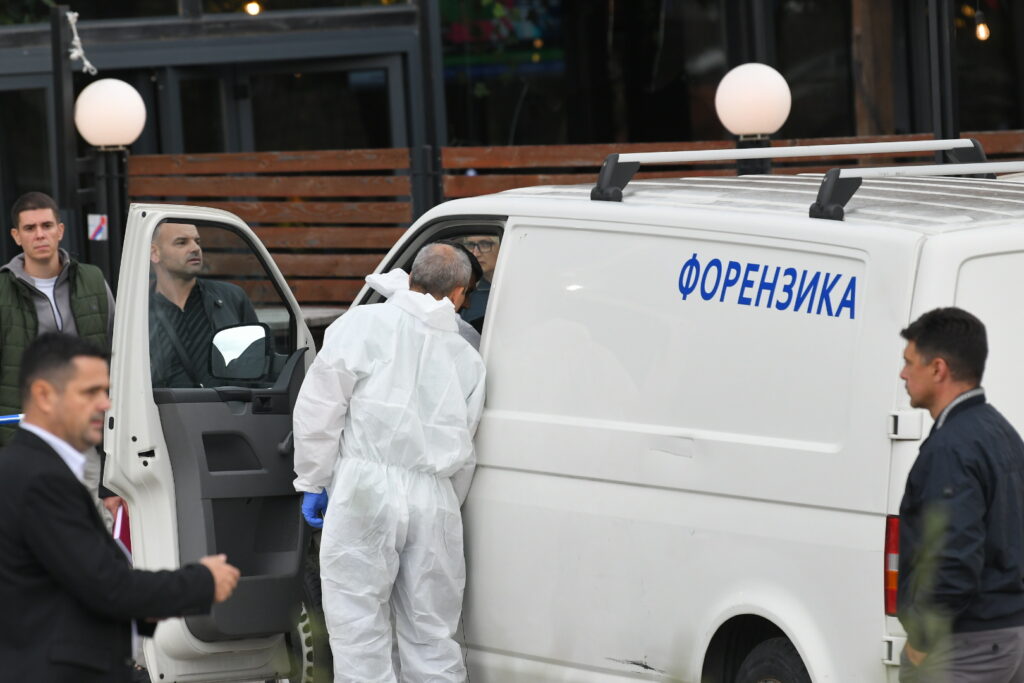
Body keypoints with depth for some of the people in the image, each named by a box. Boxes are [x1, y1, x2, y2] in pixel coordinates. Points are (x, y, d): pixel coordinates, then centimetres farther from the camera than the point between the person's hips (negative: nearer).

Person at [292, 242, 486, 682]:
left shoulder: (363, 325, 1)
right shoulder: (468, 359, 15)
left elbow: (319, 407, -3)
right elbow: (464, 451, 17)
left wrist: (313, 482, 5)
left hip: (367, 486, -4)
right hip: (435, 497, 4)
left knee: (359, 628, -2)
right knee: (431, 634, 11)